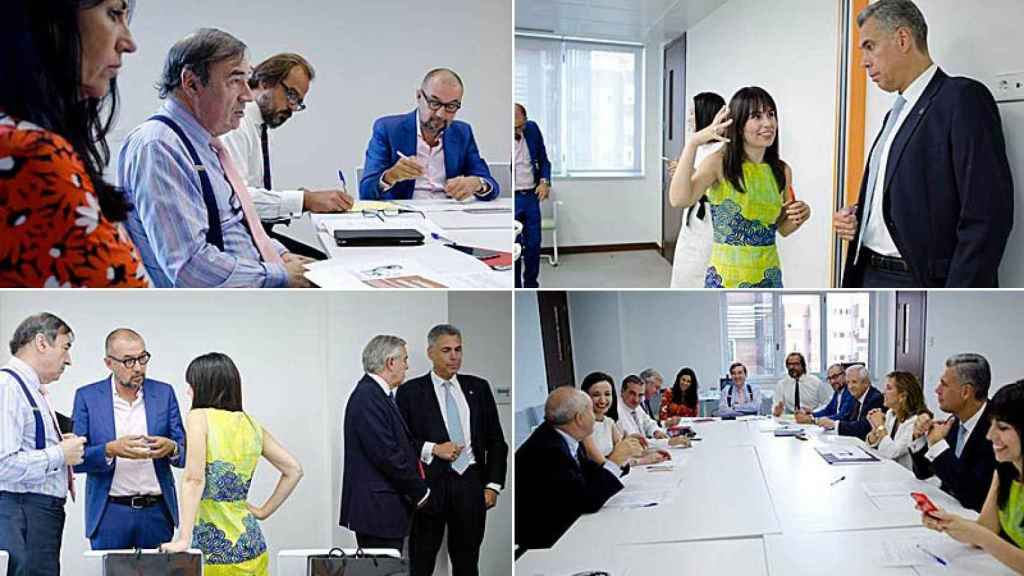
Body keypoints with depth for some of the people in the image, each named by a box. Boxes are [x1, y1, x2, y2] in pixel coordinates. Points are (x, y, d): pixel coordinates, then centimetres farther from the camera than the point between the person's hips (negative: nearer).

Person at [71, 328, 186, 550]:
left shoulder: (164, 393, 5)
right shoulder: (87, 397, 1)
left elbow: (185, 453, 5)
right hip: (110, 513, -1)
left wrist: (171, 448, -17)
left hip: (157, 511, 1)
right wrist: (110, 450, -20)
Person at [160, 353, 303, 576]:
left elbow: (194, 480, -17)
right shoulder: (252, 426, 8)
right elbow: (294, 470, 10)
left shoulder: (199, 417, -8)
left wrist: (183, 540, -18)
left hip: (214, 547, -5)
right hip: (250, 542, 5)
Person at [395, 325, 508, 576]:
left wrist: (493, 485, 3)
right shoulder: (410, 391, 2)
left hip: (471, 485, 3)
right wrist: (432, 449, -15)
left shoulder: (479, 388, 10)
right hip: (429, 486, -2)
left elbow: (496, 440, 10)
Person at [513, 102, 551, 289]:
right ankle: (515, 287, 12)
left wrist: (545, 181, -4)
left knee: (534, 244, 10)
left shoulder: (533, 129, 1)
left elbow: (543, 159, 12)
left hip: (531, 196, 4)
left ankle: (531, 284, 25)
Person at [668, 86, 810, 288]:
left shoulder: (782, 170, 4)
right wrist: (693, 143, -27)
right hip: (726, 278, -4)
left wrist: (801, 215, -5)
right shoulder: (719, 163, -9)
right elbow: (679, 200, -26)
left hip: (769, 278, 5)